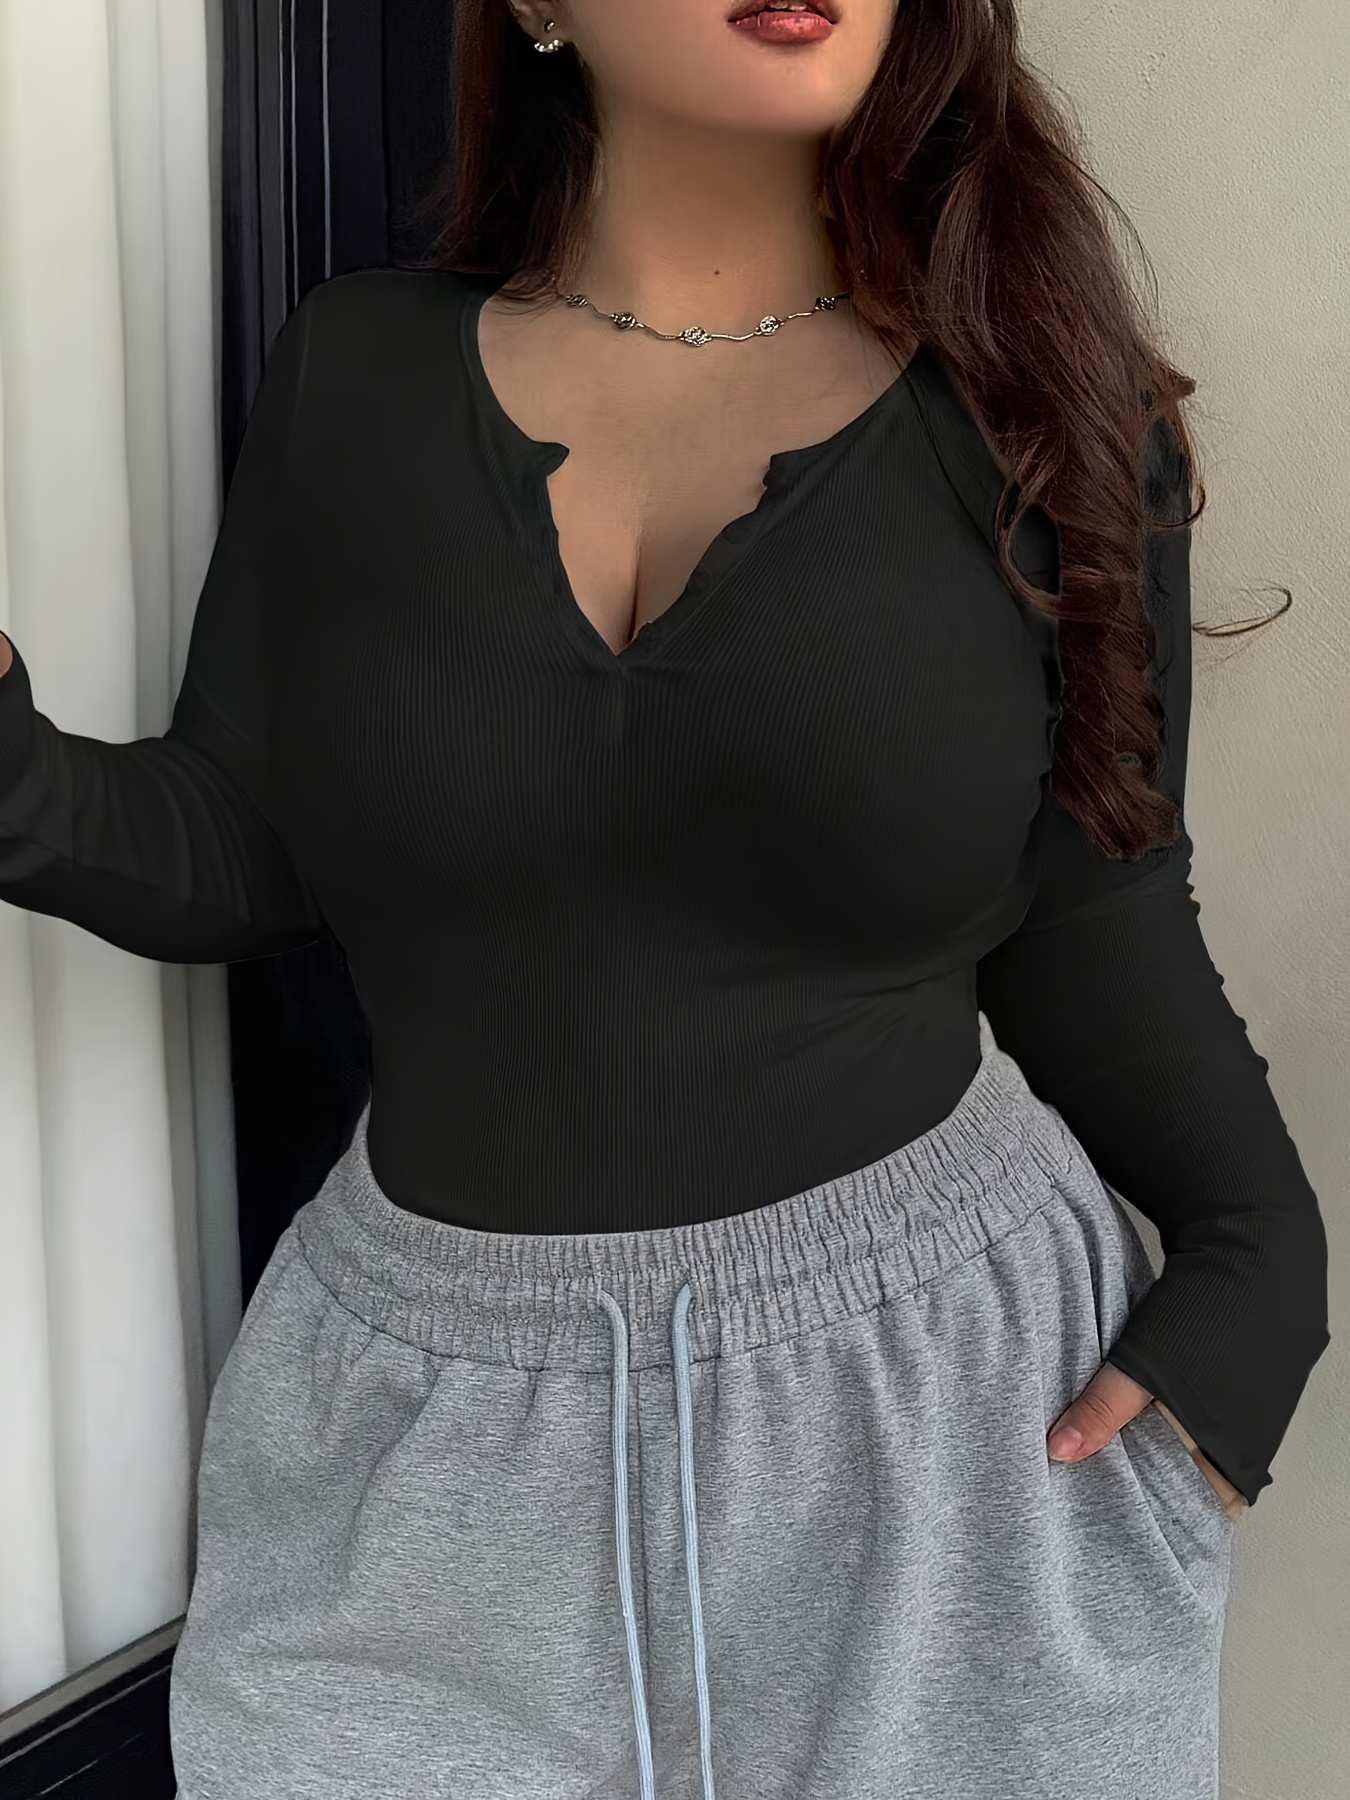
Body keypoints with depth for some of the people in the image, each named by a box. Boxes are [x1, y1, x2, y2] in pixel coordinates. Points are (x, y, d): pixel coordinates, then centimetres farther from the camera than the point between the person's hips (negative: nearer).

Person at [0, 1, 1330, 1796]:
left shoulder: (1044, 413, -3)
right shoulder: (356, 372, 0)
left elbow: (1093, 924, 1)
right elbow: (223, 852, 2)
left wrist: (1257, 1259, -12)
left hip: (935, 1383, 0)